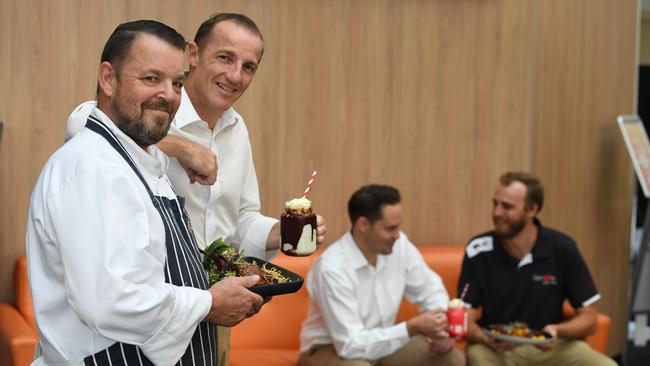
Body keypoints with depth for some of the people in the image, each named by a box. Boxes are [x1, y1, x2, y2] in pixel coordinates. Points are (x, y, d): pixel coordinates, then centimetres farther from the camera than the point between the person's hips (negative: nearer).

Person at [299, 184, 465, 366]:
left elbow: (431, 290, 5)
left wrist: (440, 329, -15)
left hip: (381, 343, 7)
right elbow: (350, 345, -31)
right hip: (331, 350, -7)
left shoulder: (400, 245, -10)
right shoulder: (333, 268, -29)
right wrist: (413, 327, -32)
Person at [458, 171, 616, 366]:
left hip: (550, 346, 2)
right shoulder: (478, 251, -7)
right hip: (497, 348, -2)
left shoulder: (562, 248, -5)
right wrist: (488, 339, -29)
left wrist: (557, 332, -21)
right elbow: (466, 321, -7)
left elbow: (588, 318, -1)